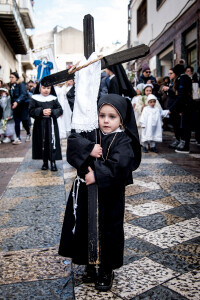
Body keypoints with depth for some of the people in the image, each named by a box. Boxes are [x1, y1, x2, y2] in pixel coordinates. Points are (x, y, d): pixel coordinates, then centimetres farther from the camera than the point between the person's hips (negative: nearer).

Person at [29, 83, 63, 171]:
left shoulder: (53, 99, 3)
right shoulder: (35, 99, 1)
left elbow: (60, 110, 2)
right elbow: (31, 111, -3)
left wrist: (52, 112, -15)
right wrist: (41, 111, -16)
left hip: (51, 124, 0)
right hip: (40, 125, 0)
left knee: (52, 142, -4)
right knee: (42, 143, 4)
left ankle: (53, 162, 3)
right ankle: (45, 162, 16)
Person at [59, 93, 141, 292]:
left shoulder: (124, 141, -11)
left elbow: (119, 165, -25)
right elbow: (73, 141, -13)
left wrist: (97, 175, -27)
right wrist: (88, 148, -29)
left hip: (110, 195, -3)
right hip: (86, 193, 4)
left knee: (108, 231, 9)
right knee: (86, 228, 13)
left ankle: (106, 271, 30)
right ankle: (90, 265, 36)